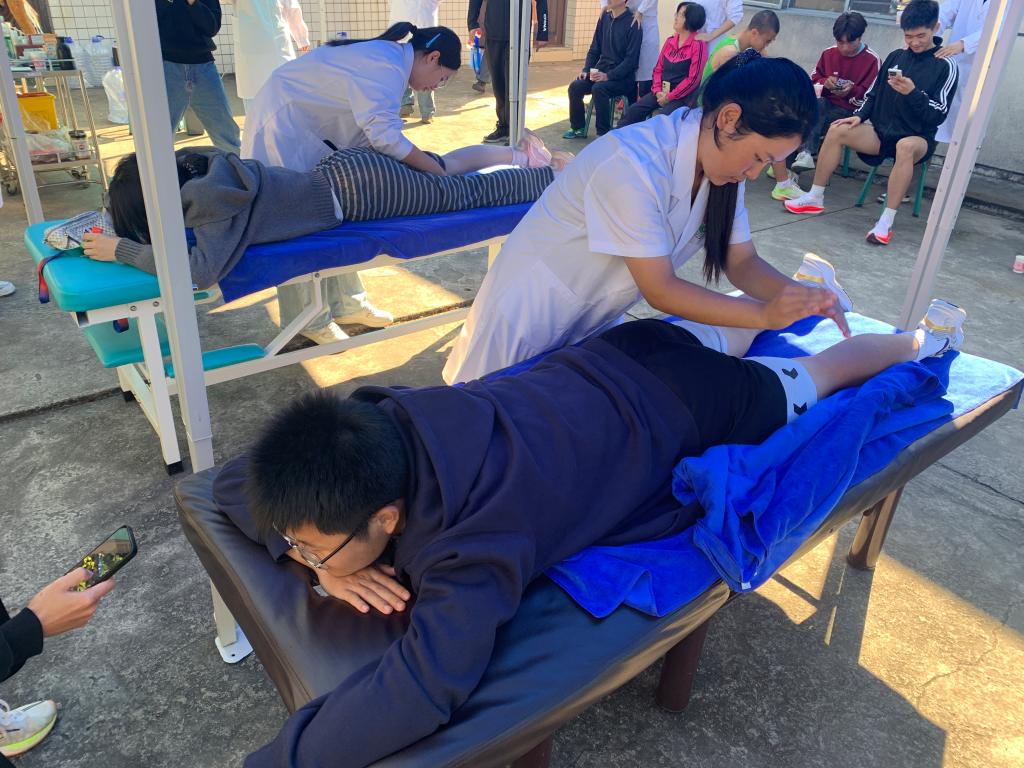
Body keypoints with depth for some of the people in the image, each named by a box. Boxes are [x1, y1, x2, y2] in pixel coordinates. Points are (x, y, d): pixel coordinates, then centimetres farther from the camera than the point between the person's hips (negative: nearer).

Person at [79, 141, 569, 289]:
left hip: (356, 190, -7)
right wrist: (112, 227, 5)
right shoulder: (190, 166, -4)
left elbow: (204, 271, -37)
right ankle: (519, 154, 43)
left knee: (470, 191, 8)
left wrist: (121, 250, -29)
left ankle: (559, 172, 23)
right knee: (440, 168, 27)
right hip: (345, 171, 7)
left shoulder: (212, 197, -29)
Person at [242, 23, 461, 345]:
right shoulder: (387, 65, -22)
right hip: (281, 126, -10)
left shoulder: (387, 57, 9)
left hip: (309, 128, 10)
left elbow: (370, 132, 4)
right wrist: (436, 170, -24)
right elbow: (385, 136, -31)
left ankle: (345, 302, 21)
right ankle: (309, 320, 6)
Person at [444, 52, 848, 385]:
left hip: (594, 323, 7)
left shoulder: (722, 161, -6)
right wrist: (765, 314, -31)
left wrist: (800, 297, -21)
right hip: (529, 317, -7)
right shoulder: (632, 164, -31)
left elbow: (742, 262, -3)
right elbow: (661, 291, -28)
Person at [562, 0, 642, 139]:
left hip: (622, 77, -6)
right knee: (575, 86, -15)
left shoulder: (632, 23, -11)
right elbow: (594, 48, 14)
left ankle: (604, 133, -20)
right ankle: (578, 128, 3)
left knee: (598, 89, -32)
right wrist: (586, 70, -1)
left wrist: (608, 76, -24)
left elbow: (631, 58, -15)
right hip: (601, 71, 6)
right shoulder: (604, 17, 8)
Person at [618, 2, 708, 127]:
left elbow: (693, 78, -13)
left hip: (682, 96, -6)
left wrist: (669, 97, -14)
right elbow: (658, 68, 15)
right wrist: (658, 91, -4)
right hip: (661, 92, 6)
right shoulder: (670, 41, 12)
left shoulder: (698, 45, -9)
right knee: (633, 112, -12)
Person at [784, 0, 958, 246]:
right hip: (882, 131, 4)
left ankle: (886, 222, -40)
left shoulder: (945, 66, -6)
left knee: (905, 147, -41)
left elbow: (937, 116, -11)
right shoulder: (895, 56, 7)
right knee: (837, 130, -19)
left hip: (918, 139, -4)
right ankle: (815, 198, -11)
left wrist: (912, 93, -24)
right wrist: (860, 115, -5)